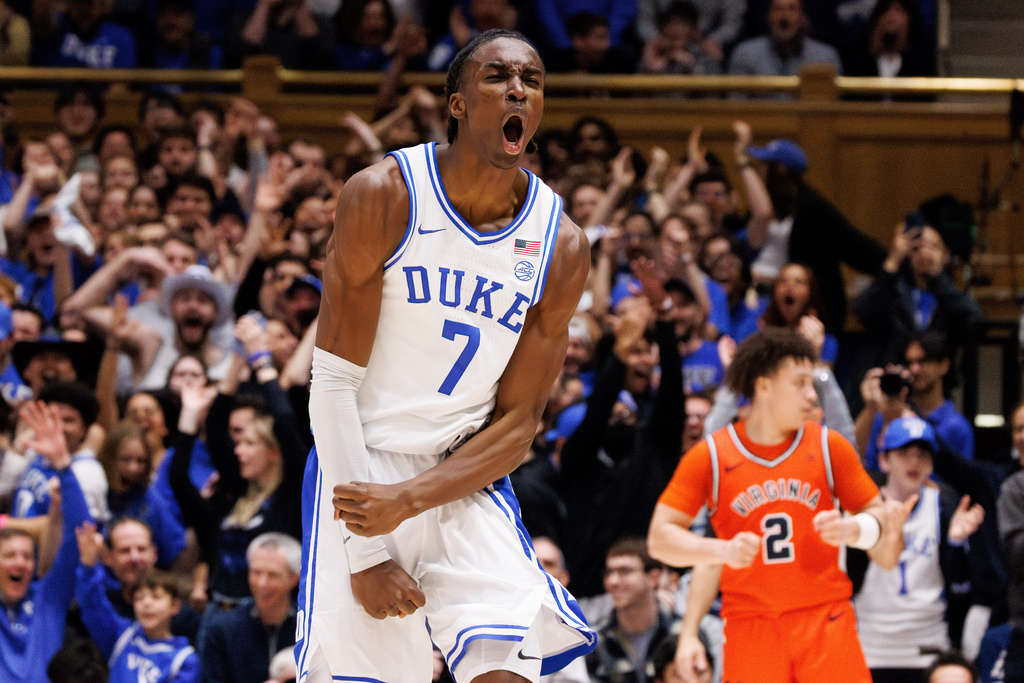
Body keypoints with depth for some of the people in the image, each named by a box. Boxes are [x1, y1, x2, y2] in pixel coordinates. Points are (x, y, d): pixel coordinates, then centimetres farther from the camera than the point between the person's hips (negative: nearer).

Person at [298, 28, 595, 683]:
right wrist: (365, 552, -15)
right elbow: (334, 380, -11)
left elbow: (517, 422, -1)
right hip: (360, 466, -2)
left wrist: (407, 500, -17)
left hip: (467, 477, 2)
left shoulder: (562, 246, -3)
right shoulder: (383, 196, -11)